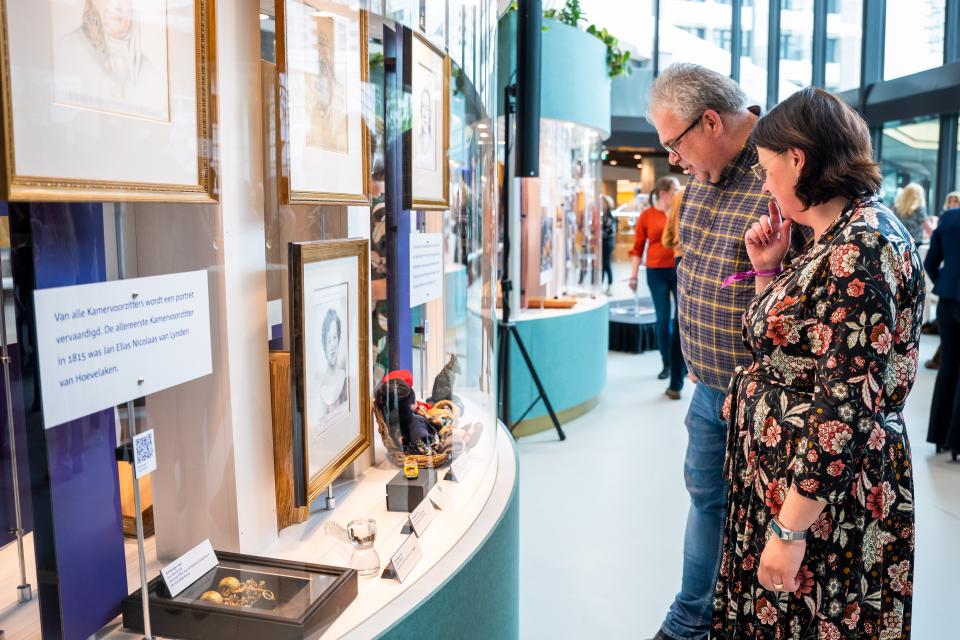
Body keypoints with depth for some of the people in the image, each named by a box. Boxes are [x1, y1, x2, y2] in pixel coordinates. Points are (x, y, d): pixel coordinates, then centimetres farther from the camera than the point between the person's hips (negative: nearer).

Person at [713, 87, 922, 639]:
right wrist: (769, 271, 4)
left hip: (827, 495, -9)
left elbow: (847, 407, -26)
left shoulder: (862, 246, -22)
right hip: (783, 476, 9)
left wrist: (790, 527, -23)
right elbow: (786, 344, 16)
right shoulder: (840, 238, 8)